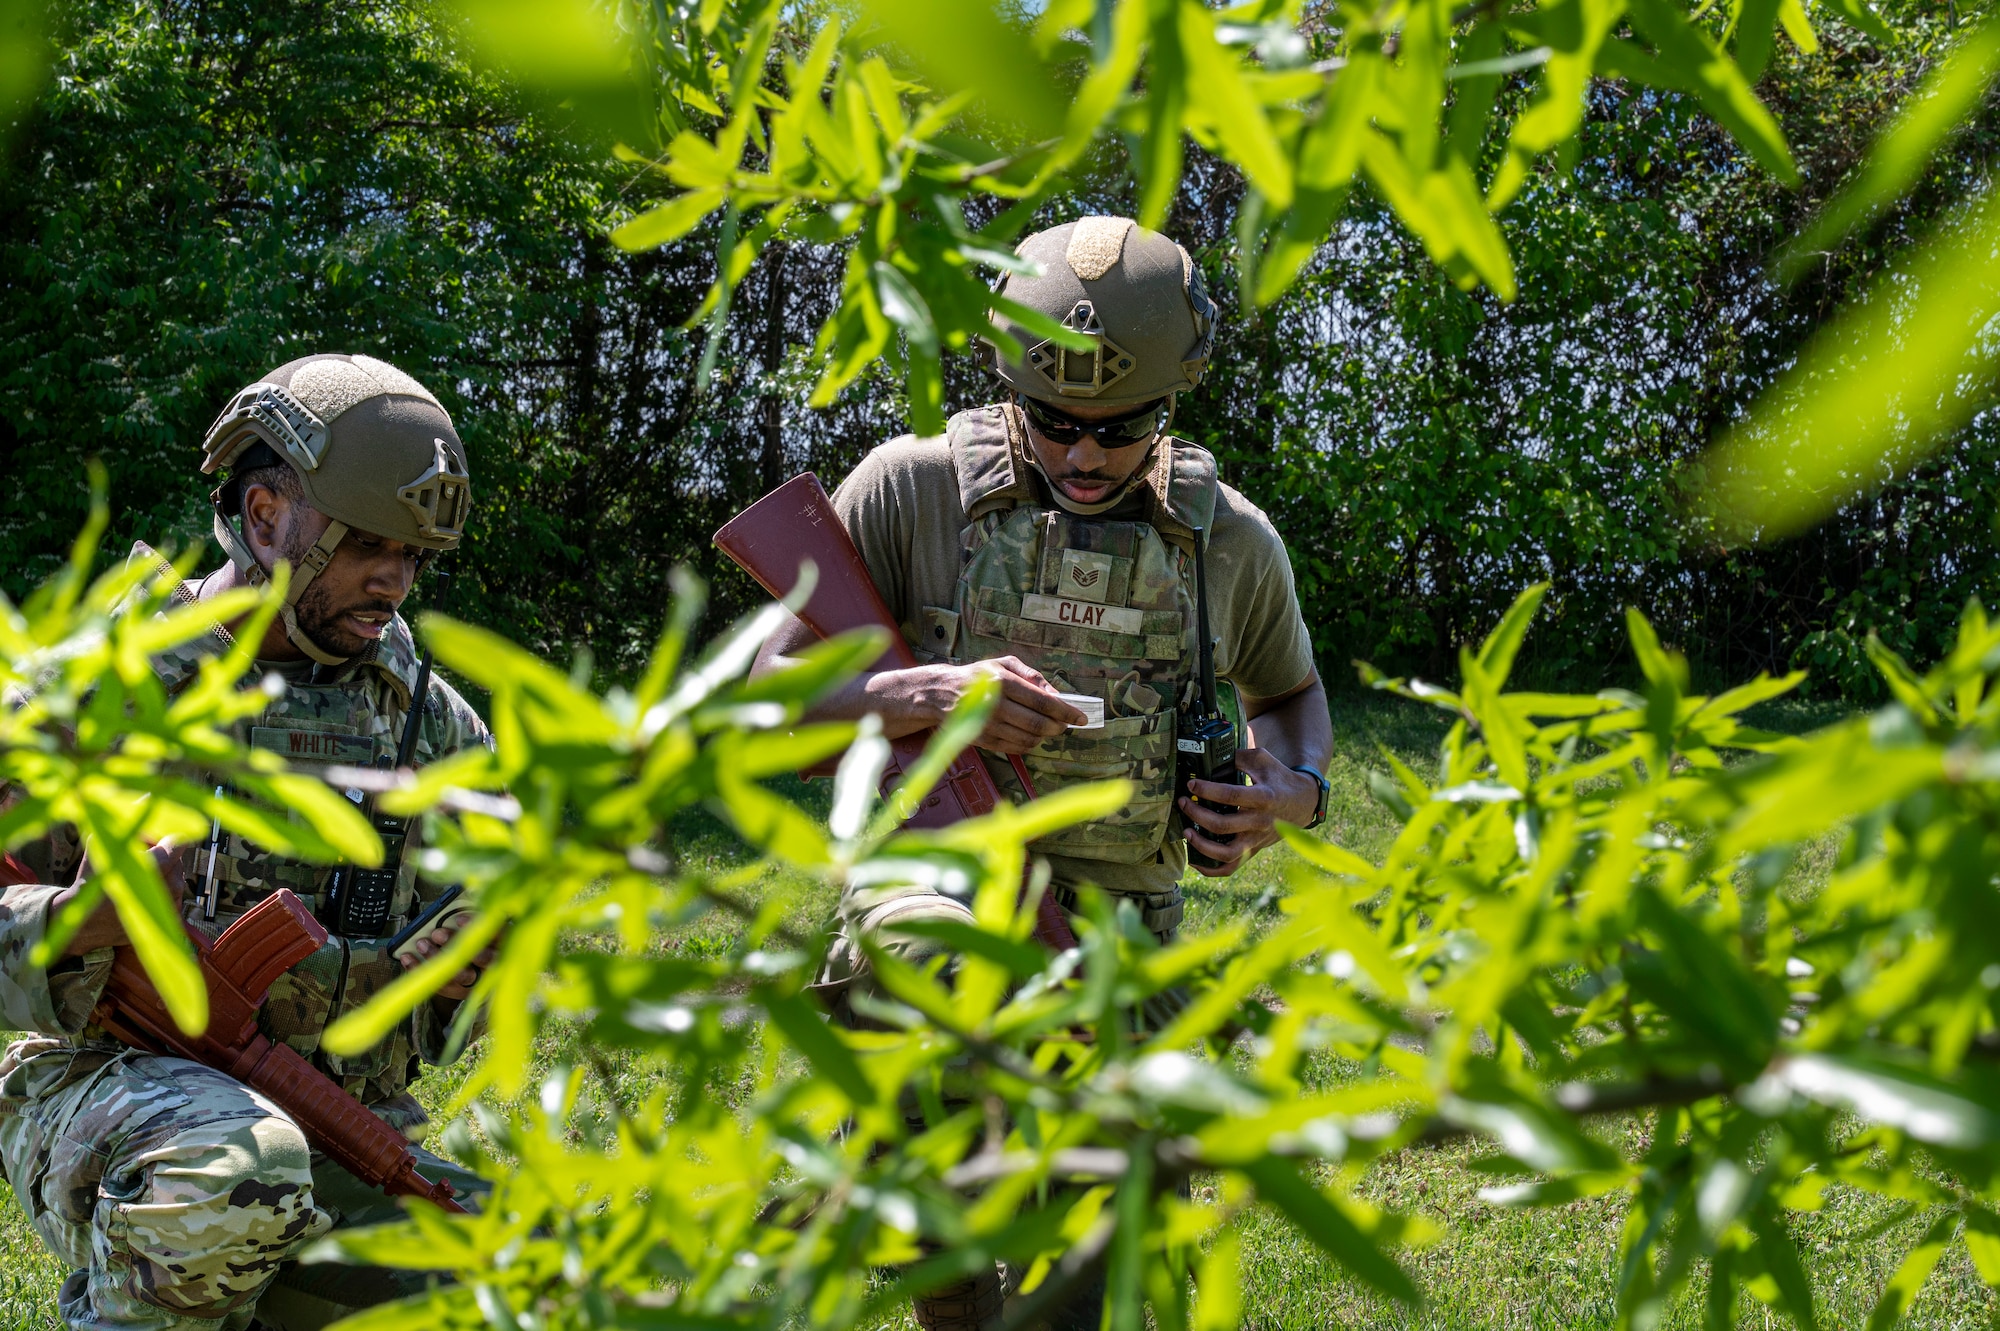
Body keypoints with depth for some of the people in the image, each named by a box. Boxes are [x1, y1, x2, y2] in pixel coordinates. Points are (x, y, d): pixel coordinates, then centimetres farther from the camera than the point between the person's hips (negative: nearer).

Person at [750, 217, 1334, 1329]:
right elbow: (768, 694, -3)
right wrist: (916, 695, -22)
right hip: (934, 881, -2)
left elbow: (1291, 692, 23)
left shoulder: (1234, 542, 4)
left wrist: (1297, 794, 1)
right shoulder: (915, 486, -5)